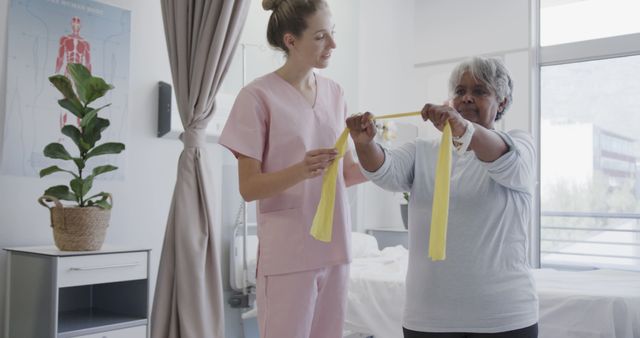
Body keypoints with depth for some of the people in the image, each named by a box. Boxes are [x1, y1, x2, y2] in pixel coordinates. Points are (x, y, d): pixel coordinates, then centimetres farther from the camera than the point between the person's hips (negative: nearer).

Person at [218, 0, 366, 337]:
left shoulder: (334, 92, 9)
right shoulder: (258, 95, -9)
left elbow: (343, 173, 13)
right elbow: (249, 187, -10)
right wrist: (301, 170, -26)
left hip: (333, 249, 6)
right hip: (287, 255, -5)